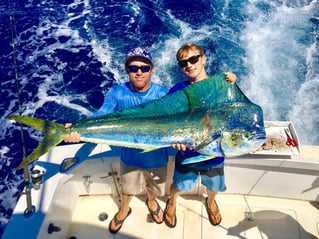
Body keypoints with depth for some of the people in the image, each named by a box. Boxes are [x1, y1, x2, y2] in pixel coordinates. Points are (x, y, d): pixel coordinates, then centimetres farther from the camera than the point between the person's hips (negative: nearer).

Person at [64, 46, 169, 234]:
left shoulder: (163, 94, -19)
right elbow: (101, 116, -28)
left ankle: (152, 202, 65)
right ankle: (124, 210, 61)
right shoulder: (117, 92, -17)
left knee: (154, 188, 28)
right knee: (128, 188, 27)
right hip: (130, 156, 0)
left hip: (157, 157, 0)